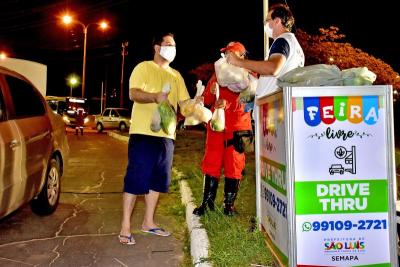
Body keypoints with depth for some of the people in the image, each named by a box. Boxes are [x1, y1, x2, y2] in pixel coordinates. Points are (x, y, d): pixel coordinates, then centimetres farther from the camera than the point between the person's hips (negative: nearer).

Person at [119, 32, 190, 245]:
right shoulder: (143, 67, 1)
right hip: (143, 133, -6)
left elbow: (185, 101, 16)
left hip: (166, 134, 6)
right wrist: (155, 97, -32)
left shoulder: (176, 76, 19)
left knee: (157, 179, 10)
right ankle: (125, 227, 6)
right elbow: (133, 94, -13)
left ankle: (148, 222, 24)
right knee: (136, 178, -4)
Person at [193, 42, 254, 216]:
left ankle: (229, 204, 13)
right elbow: (206, 101, 14)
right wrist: (211, 93, -8)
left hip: (237, 128, -3)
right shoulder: (217, 75, 17)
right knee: (211, 164, 4)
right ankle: (207, 202, 13)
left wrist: (228, 103, -25)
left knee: (233, 166, 1)